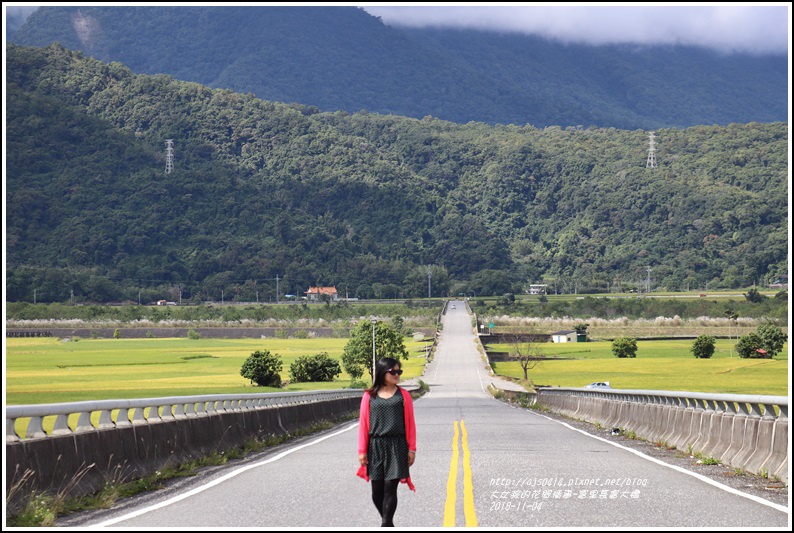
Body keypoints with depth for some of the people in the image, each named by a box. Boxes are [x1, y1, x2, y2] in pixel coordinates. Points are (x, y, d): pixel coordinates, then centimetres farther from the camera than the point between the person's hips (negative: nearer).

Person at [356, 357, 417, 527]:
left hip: (397, 447, -1)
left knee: (390, 487, -8)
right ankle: (388, 523, 23)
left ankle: (385, 525, -2)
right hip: (375, 447, 1)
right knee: (377, 491, 4)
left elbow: (410, 423, 4)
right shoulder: (369, 396, 3)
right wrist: (362, 451, 0)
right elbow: (363, 424, 3)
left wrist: (411, 449, 0)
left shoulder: (403, 395, 3)